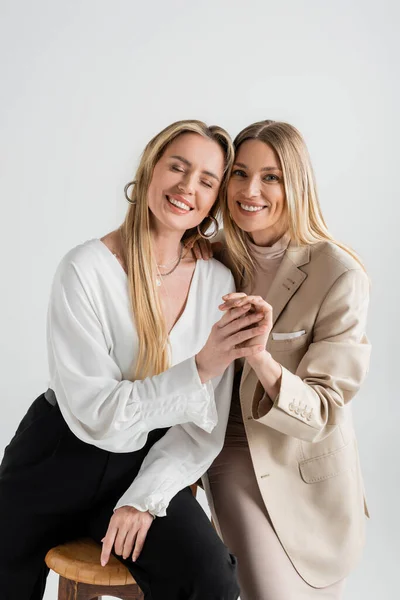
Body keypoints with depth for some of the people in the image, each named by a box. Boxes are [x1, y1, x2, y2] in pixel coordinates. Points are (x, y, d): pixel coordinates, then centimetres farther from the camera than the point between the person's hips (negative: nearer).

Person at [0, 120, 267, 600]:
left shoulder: (218, 282, -8)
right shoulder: (85, 270, -17)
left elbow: (205, 426, -5)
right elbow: (94, 414, -20)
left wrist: (145, 498, -16)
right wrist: (198, 370, -30)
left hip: (147, 466, 2)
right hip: (58, 461, -1)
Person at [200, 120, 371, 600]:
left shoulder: (340, 277, -17)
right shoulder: (219, 259, -4)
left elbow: (323, 413, -19)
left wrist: (262, 359, -37)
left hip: (309, 470, -1)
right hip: (237, 454, 2)